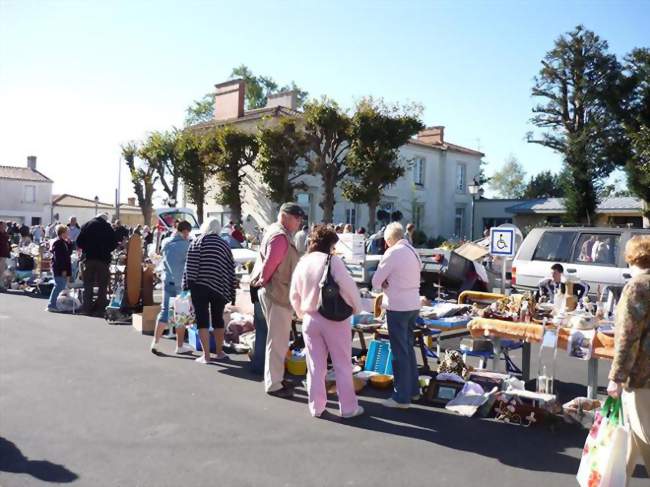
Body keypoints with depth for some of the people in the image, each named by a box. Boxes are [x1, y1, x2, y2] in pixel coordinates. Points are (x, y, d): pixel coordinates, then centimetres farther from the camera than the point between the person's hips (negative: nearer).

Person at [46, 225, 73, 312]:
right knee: (59, 286, -8)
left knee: (61, 286, 13)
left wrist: (69, 243, 9)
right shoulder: (58, 242, -14)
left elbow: (69, 253, 19)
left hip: (64, 269, 10)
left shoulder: (64, 242, 16)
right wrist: (63, 269, -21)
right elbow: (58, 257, -20)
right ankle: (51, 305, -3)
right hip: (60, 269, -10)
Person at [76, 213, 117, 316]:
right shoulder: (108, 227, 1)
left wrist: (85, 249, 15)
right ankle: (100, 308, 2)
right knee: (102, 285, 5)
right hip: (103, 258, -1)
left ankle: (87, 308, 9)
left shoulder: (87, 225, 4)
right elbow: (114, 244, -2)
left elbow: (79, 242, -1)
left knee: (88, 284, 10)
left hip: (89, 257, 2)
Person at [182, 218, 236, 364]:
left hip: (199, 286, -3)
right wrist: (231, 291, 14)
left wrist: (187, 284, -3)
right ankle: (219, 352, 23)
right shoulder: (224, 244, 11)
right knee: (218, 319, 15)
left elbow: (190, 266, -7)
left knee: (202, 320, 1)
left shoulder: (197, 242, 2)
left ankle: (206, 355, -1)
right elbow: (231, 269, 11)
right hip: (219, 287, 3)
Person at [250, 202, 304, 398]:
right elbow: (270, 264, -24)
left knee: (278, 340, 19)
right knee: (278, 341, -2)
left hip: (279, 294, 11)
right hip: (277, 294, -11)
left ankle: (275, 378, 29)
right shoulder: (280, 236, -19)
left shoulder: (283, 235, 14)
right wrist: (262, 281, -9)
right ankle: (273, 385, 6)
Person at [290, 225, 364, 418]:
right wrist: (357, 307, 1)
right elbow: (348, 286, -15)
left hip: (310, 319, 5)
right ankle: (348, 407, 15)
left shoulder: (302, 263, 3)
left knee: (315, 366, 13)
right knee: (342, 365, 8)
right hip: (334, 319, -4)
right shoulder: (332, 261, -13)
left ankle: (316, 407, 19)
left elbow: (294, 295, 8)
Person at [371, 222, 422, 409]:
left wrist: (385, 284, 5)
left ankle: (402, 397, 5)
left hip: (397, 307, -8)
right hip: (413, 304, 8)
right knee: (408, 347, 20)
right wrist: (391, 284, 0)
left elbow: (375, 282, -13)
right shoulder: (413, 251, 10)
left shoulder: (393, 253, -14)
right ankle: (413, 389, 30)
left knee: (399, 352, -1)